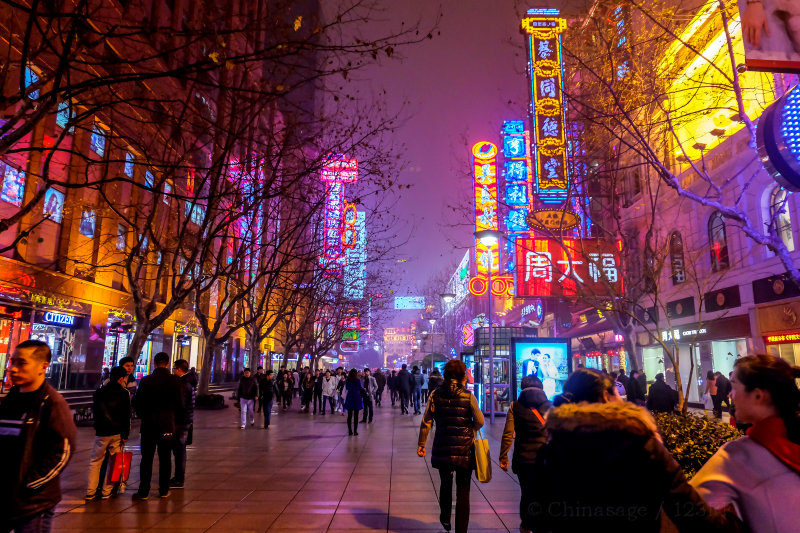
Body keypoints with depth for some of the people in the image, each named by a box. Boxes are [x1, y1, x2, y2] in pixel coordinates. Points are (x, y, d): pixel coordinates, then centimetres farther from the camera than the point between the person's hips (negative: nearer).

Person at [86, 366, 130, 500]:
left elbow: (94, 412, 14)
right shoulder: (124, 393, -5)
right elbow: (127, 416, -7)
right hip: (118, 433, -2)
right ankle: (106, 492, 10)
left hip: (101, 433, 2)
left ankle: (90, 492, 10)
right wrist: (125, 435, -2)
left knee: (95, 462, 12)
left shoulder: (98, 392, 5)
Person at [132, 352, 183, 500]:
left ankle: (144, 491, 10)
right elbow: (180, 404, -5)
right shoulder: (175, 380, -7)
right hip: (167, 425, 0)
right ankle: (164, 490, 17)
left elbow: (137, 403, 0)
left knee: (146, 459, 8)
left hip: (148, 425, 0)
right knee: (165, 459, 10)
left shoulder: (145, 381, -5)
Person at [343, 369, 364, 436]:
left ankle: (350, 431, 12)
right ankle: (355, 431, 4)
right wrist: (363, 388, 18)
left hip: (349, 399, 3)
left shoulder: (347, 381, -3)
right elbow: (361, 389, -2)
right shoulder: (358, 381, -12)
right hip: (356, 398, -3)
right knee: (356, 416, 4)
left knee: (349, 416, 10)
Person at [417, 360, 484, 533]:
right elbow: (480, 421, -9)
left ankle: (445, 518, 39)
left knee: (445, 484, 24)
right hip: (464, 450, -3)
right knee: (463, 491, 7)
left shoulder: (436, 395, -2)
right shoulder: (468, 396, -9)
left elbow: (425, 422, -3)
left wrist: (421, 444, 5)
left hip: (442, 449, 3)